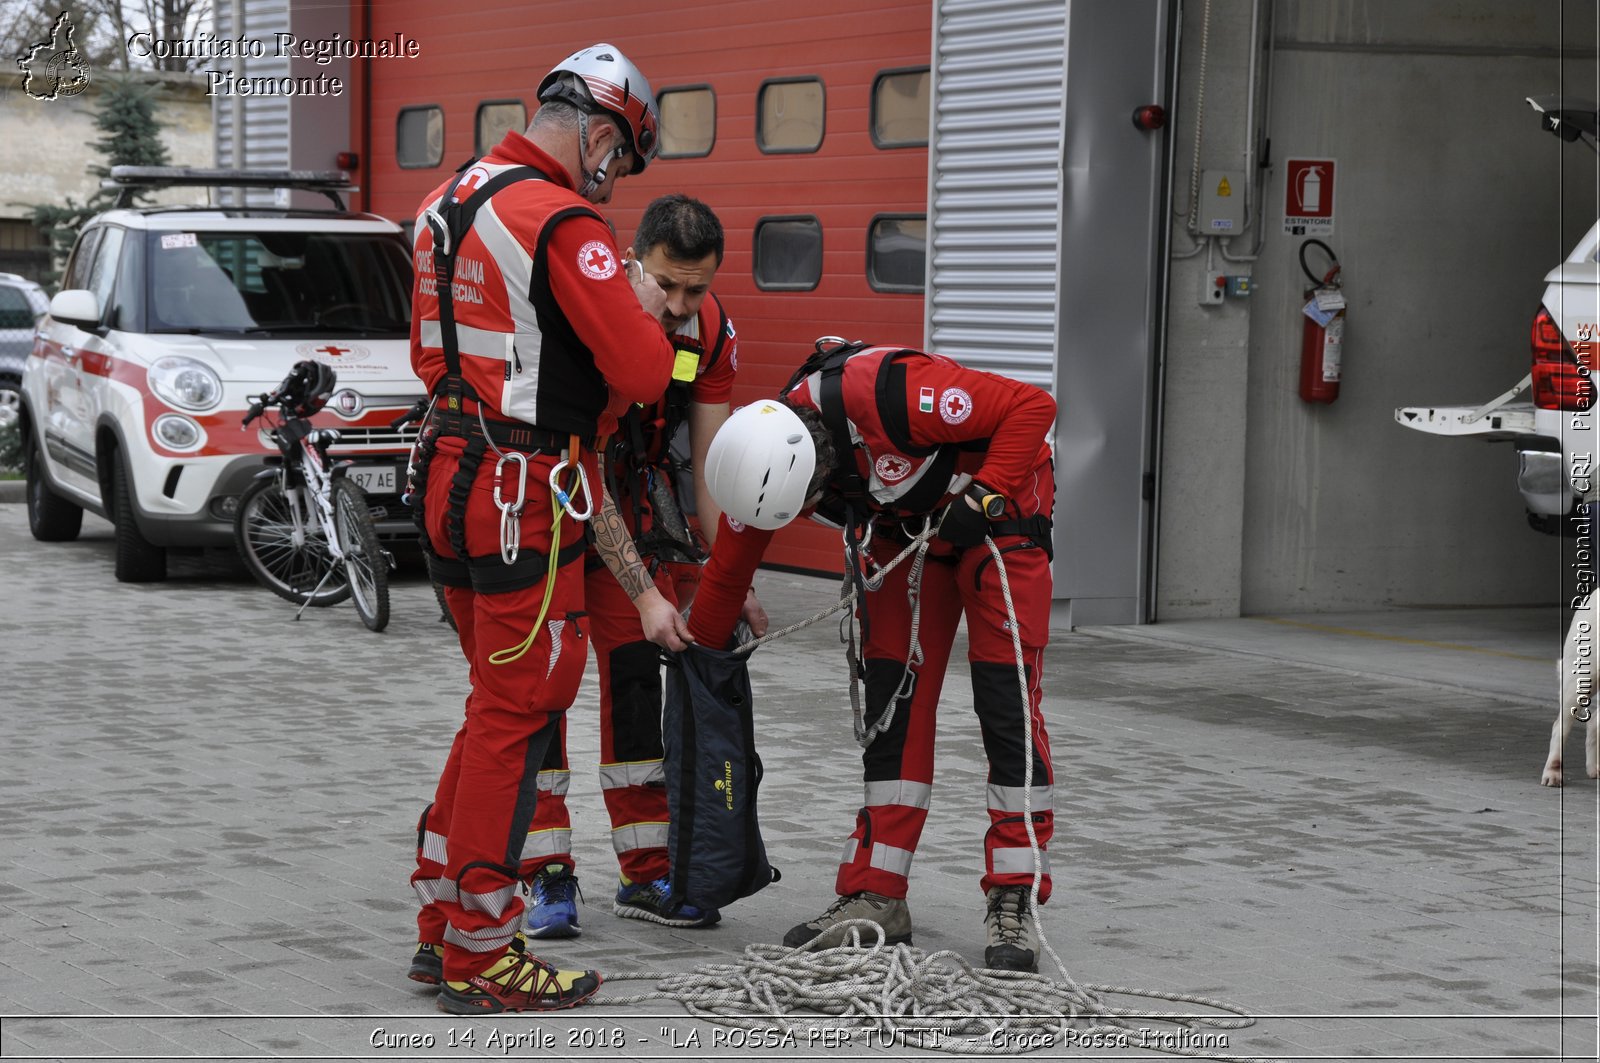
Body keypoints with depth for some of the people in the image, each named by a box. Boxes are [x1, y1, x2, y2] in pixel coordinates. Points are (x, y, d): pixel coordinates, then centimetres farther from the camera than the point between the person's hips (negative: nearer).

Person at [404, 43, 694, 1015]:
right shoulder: (563, 223, -17)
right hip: (524, 496, -9)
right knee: (518, 715, -1)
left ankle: (443, 920, 24)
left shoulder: (449, 203, 13)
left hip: (451, 481, 9)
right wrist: (641, 310, 2)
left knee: (504, 704, 19)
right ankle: (480, 957, 5)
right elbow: (643, 372, -20)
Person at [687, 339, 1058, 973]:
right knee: (891, 700, -2)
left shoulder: (886, 396, -38)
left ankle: (1013, 902, -6)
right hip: (904, 529, 6)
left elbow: (1032, 406, -30)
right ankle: (876, 896, 3)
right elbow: (727, 570, 0)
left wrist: (983, 499, -30)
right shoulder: (762, 458, -17)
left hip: (999, 508, -6)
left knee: (1005, 698, -11)